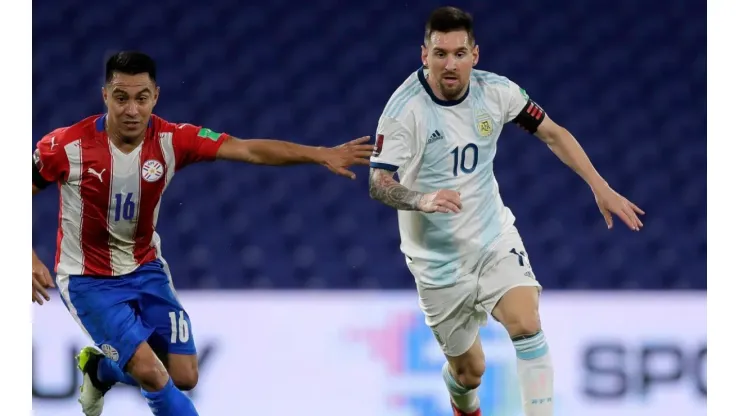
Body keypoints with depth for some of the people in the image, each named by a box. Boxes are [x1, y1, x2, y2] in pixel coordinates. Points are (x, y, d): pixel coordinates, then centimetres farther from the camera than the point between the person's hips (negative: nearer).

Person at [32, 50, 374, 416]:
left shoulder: (171, 140, -15)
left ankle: (100, 369, 31)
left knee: (184, 376, 3)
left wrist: (320, 154, -29)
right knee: (152, 373, -20)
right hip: (88, 280, -5)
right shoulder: (66, 146, -23)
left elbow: (250, 150, -19)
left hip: (145, 270, 5)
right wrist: (30, 260, -24)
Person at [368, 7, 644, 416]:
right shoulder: (405, 109, -20)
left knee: (526, 325, -24)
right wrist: (422, 200, -44)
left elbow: (552, 133, 5)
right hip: (438, 257, -2)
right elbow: (378, 184, -23)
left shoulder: (496, 91, -9)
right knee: (469, 369, 8)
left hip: (494, 237, 2)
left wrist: (600, 188, 0)